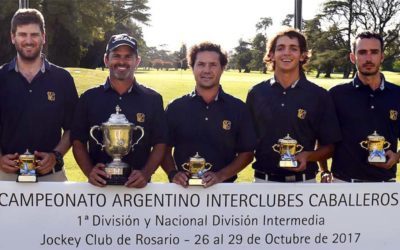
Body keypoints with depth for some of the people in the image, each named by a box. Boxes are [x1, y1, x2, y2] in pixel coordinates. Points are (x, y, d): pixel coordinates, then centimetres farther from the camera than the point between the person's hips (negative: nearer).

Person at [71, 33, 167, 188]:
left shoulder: (152, 99, 3)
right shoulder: (89, 98, 4)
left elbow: (160, 144, 2)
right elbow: (78, 142, 5)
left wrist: (146, 173, -13)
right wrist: (89, 172, -10)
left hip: (137, 185, 0)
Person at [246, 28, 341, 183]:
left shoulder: (319, 95, 1)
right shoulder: (256, 93, 5)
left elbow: (329, 147, 4)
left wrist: (308, 156, -14)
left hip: (304, 181, -1)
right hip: (264, 180, 1)